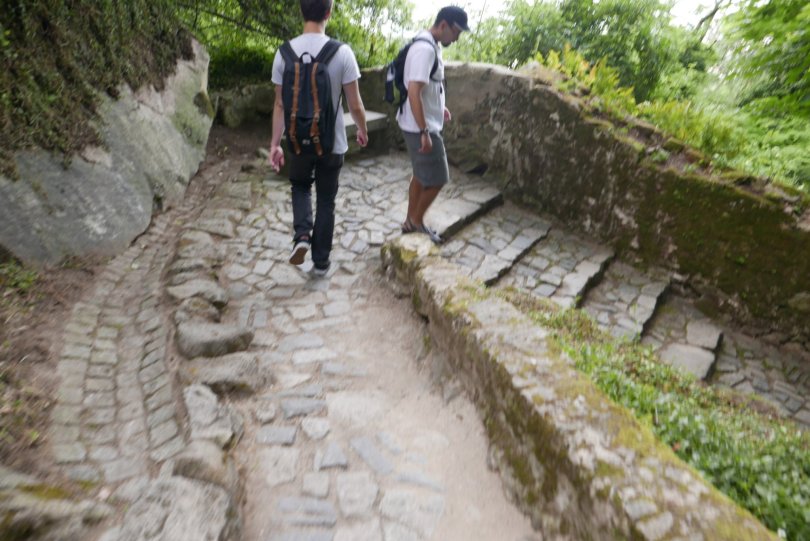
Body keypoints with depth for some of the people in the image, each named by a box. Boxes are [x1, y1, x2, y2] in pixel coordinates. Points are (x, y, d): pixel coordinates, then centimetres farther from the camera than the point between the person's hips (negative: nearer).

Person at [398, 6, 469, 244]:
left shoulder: (430, 45, 11)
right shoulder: (425, 49, -21)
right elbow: (413, 93, -27)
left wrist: (439, 106, 23)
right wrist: (424, 132, -27)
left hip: (425, 124, 10)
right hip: (421, 127, -10)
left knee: (421, 175, 17)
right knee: (437, 178, -1)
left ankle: (410, 221, 29)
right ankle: (417, 220, 18)